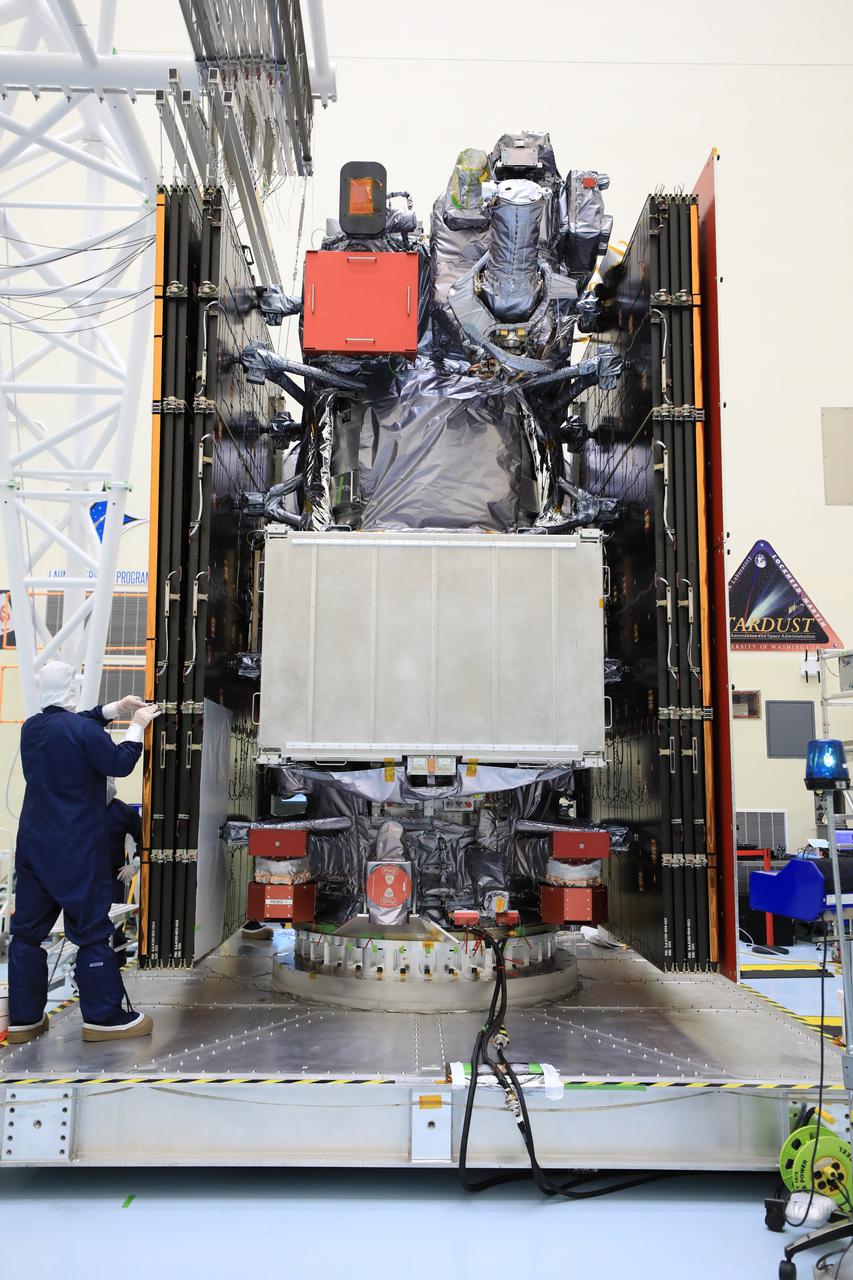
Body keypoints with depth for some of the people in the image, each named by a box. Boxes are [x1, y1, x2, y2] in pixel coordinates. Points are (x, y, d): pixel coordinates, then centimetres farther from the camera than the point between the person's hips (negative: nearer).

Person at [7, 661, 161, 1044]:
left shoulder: (31, 727, 5)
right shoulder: (82, 730, -19)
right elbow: (120, 764, -9)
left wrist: (116, 708, 19)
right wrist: (137, 726, 4)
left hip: (33, 847, 7)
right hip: (76, 852, -7)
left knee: (27, 929, 12)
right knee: (92, 930, 3)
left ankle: (24, 1018, 19)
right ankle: (106, 1016, 11)